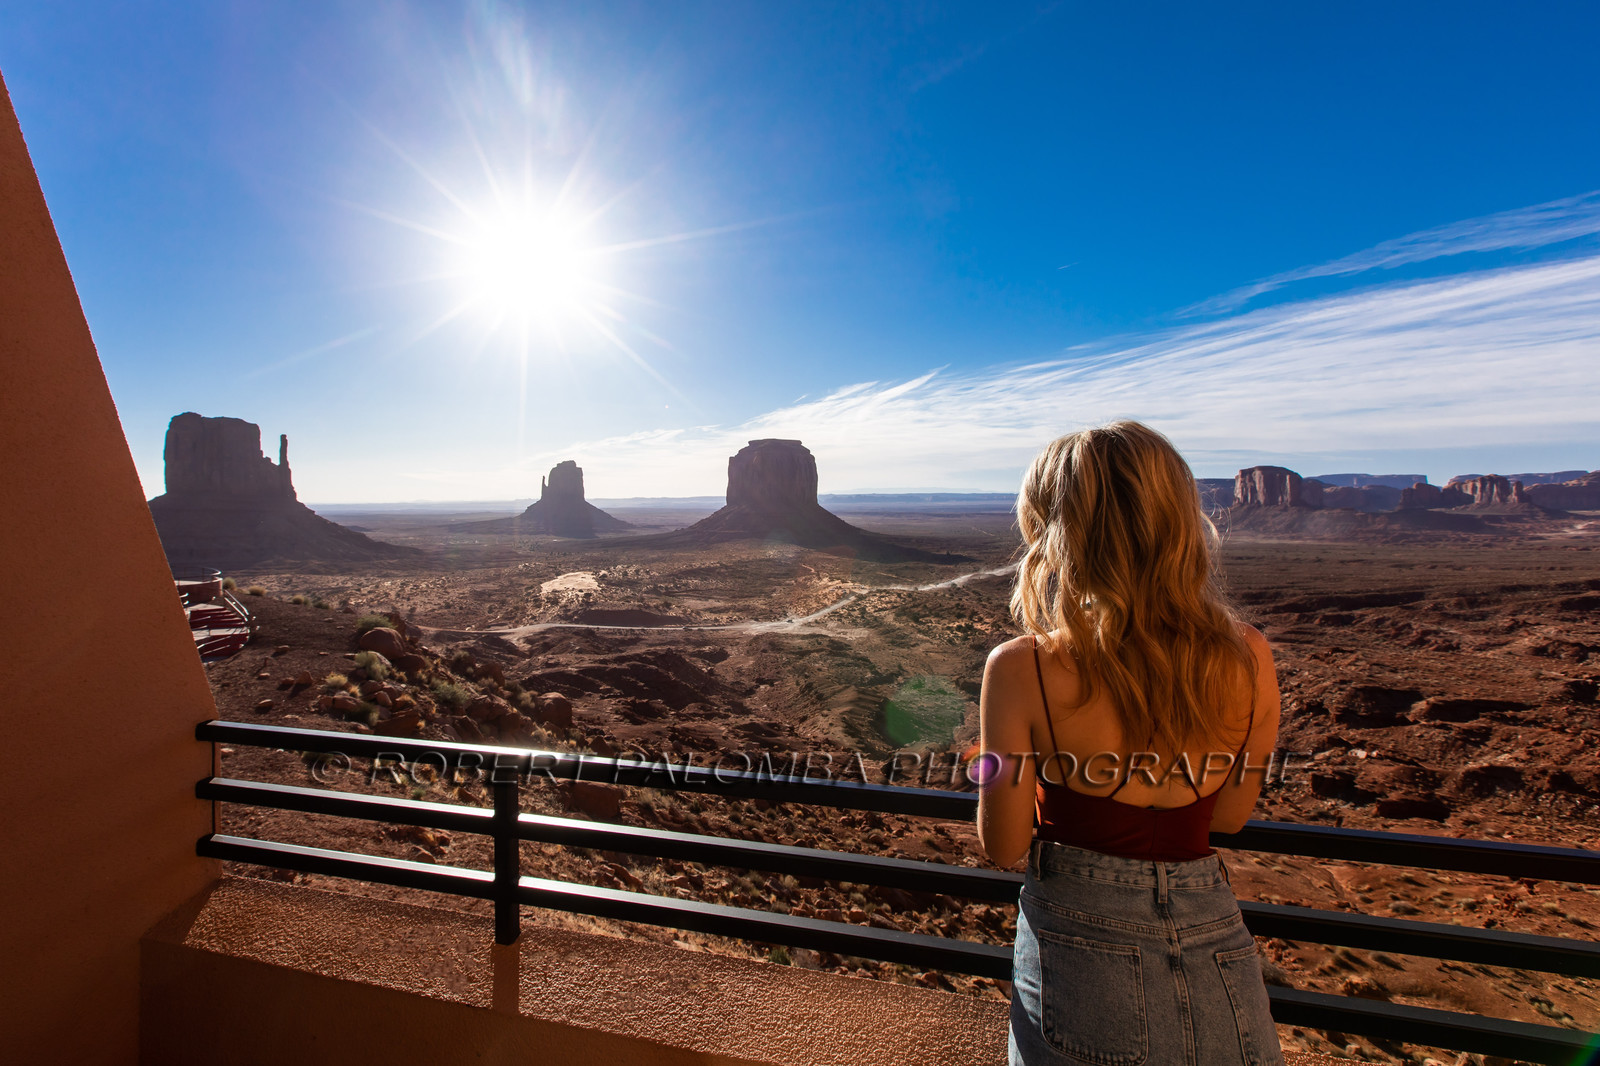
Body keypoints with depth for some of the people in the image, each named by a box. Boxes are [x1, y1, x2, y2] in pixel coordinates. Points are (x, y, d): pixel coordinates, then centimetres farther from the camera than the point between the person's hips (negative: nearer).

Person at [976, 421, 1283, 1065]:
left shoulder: (1023, 671, -23)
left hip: (1081, 955, -3)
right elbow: (1230, 818, 4)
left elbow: (1004, 847, -11)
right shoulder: (1249, 661, -12)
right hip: (1217, 958, 4)